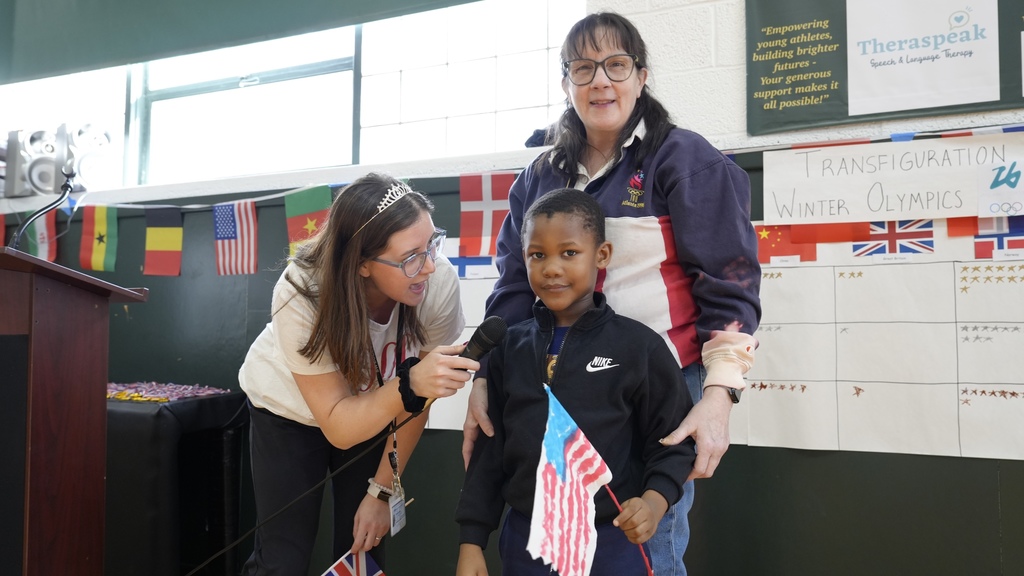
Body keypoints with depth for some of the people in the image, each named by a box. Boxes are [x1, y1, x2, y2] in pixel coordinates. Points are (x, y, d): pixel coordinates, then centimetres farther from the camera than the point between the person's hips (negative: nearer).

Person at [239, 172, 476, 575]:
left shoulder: (439, 282, -31)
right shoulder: (303, 295, -34)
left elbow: (414, 397, -16)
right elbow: (338, 426, -31)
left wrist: (382, 490, -10)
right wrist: (408, 384, -48)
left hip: (371, 410, 2)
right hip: (288, 410, -1)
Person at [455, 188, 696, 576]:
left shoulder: (639, 346, -8)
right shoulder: (509, 348, 2)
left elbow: (672, 441, -2)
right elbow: (488, 449, 6)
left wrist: (655, 501, -19)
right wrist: (471, 541, 4)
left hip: (611, 543, -3)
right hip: (524, 539, 3)